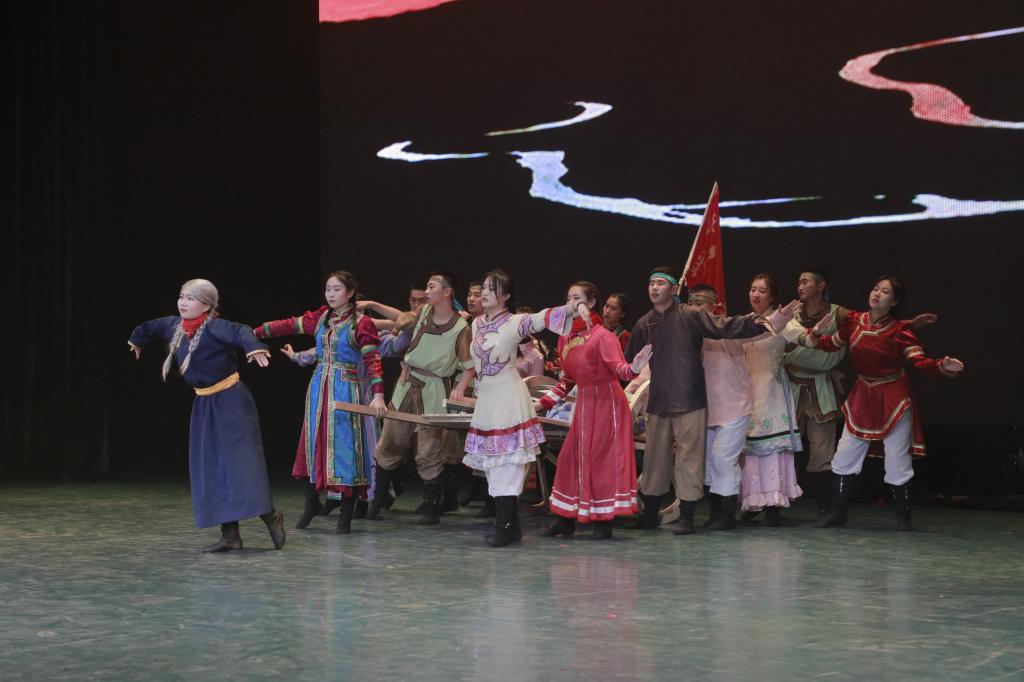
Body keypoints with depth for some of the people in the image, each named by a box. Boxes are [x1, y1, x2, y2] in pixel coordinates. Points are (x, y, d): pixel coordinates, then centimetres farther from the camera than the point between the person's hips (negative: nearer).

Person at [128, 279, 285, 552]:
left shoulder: (214, 327, -19)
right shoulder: (175, 326, 5)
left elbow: (240, 332, -39)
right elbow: (153, 327, 28)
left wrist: (254, 348, -61)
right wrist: (138, 340, 48)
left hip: (231, 401, -8)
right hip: (205, 404, 8)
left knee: (241, 461, -13)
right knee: (210, 468, 5)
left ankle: (270, 516, 0)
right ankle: (230, 534, 8)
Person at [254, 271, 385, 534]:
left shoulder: (362, 323, -6)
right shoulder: (320, 318, 10)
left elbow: (372, 359, -13)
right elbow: (288, 325, 9)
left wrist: (378, 394, -23)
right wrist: (253, 333, 3)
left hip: (347, 390, -5)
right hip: (320, 387, 5)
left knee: (345, 446, -5)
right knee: (314, 443, 9)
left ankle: (346, 516, 1)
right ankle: (312, 503, 24)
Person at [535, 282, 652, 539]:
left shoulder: (602, 335, -14)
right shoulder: (565, 338, 7)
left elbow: (619, 368, -25)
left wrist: (633, 369, -47)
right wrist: (544, 403, 14)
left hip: (606, 402, -7)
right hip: (583, 404, 7)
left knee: (602, 458, -4)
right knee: (570, 458, 7)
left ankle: (604, 522, 3)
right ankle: (566, 519, 17)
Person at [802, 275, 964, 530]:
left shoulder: (900, 329, -12)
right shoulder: (854, 321, 0)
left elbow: (919, 361, -18)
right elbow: (832, 344, 12)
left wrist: (942, 366, -37)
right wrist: (815, 336, -8)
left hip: (894, 401, -4)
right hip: (862, 399, 4)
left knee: (897, 462, -2)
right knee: (844, 458, 6)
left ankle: (903, 518, 14)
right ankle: (837, 513, 18)